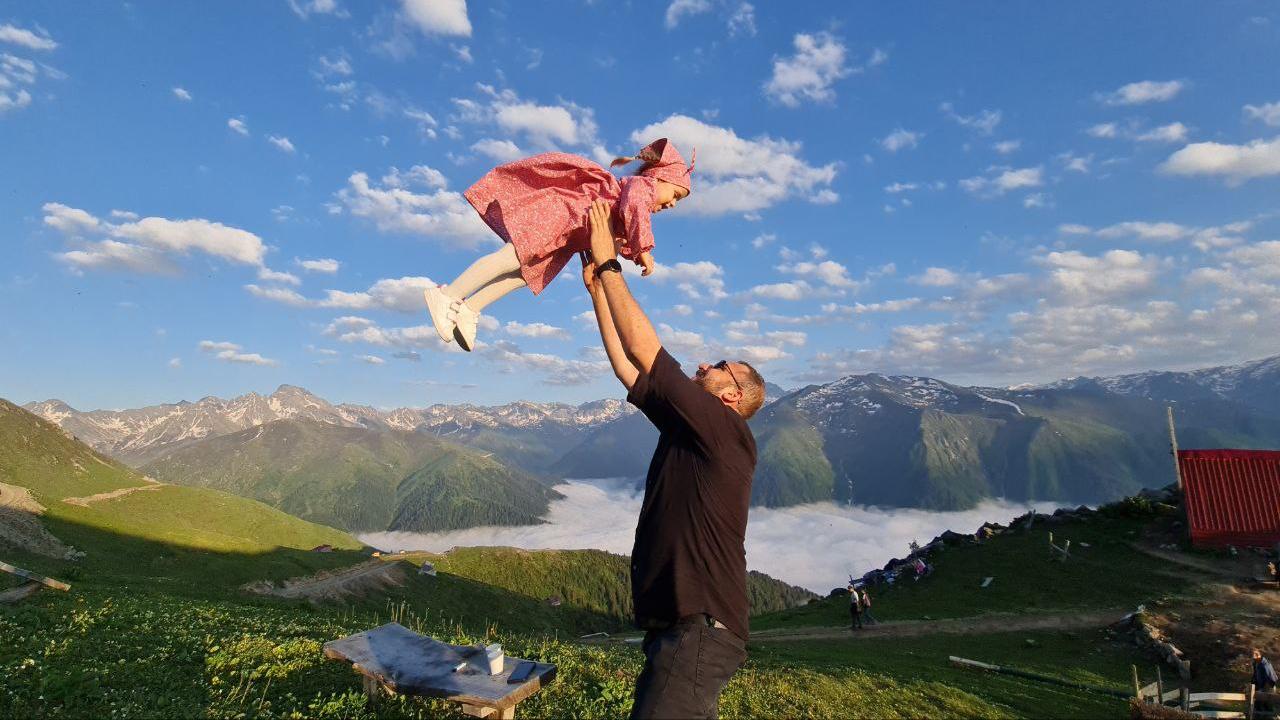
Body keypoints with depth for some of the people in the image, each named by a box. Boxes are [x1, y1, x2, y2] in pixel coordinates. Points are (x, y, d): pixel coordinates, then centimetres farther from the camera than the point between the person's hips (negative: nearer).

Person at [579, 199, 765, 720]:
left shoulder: (728, 433, -12)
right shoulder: (686, 429, 11)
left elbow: (646, 353, -16)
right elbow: (629, 368, 12)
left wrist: (608, 266, -9)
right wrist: (596, 287, 14)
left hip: (700, 632, -9)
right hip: (678, 627, 9)